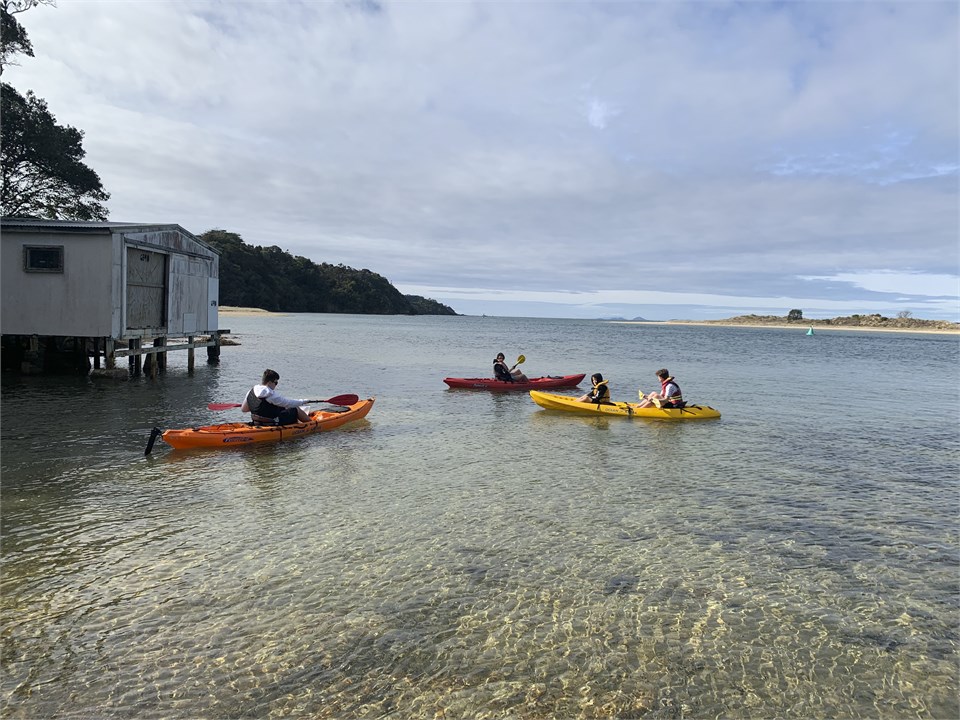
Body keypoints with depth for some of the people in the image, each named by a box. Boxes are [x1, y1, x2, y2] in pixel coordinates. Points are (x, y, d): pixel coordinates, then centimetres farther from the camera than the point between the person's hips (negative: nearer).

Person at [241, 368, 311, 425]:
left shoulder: (251, 392, -1)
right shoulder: (271, 395, -24)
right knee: (296, 410, 6)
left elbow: (243, 409, 8)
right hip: (273, 424, -8)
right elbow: (289, 403, -16)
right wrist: (302, 401, 0)